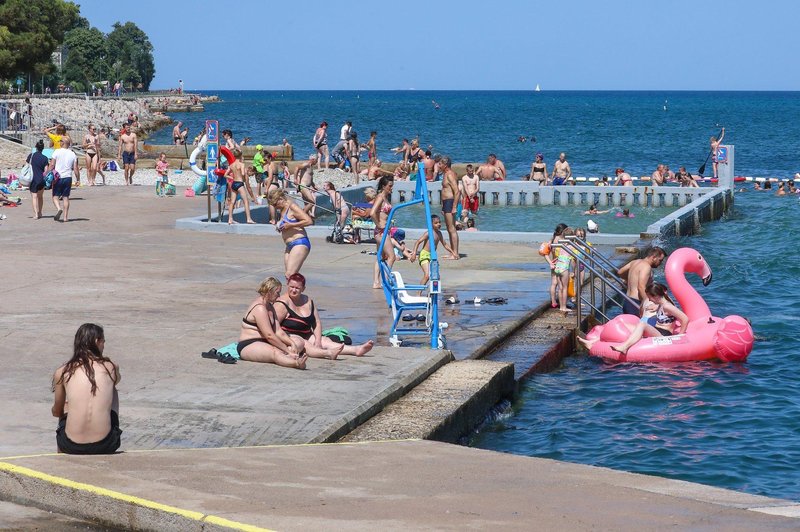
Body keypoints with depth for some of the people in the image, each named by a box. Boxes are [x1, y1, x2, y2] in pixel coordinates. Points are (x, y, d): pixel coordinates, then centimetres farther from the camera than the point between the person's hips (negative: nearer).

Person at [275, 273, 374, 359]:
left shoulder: (308, 301, 11)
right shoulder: (282, 304, -10)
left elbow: (317, 323, 13)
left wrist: (318, 340, -4)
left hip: (306, 336, 7)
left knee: (325, 341, -13)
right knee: (303, 344, -35)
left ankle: (357, 350, -31)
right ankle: (329, 353, -63)